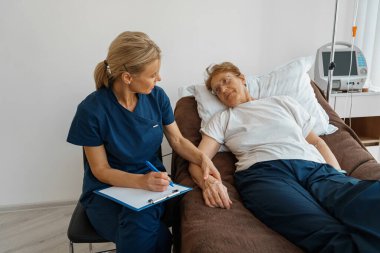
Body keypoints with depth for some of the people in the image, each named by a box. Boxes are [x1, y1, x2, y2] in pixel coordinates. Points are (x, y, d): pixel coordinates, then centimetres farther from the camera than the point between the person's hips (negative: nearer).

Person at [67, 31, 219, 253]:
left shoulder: (157, 96, -6)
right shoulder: (92, 110, -18)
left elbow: (177, 140, 6)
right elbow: (101, 170, -12)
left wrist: (202, 157, -14)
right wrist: (141, 181, -28)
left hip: (153, 181, 3)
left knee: (141, 221, -32)